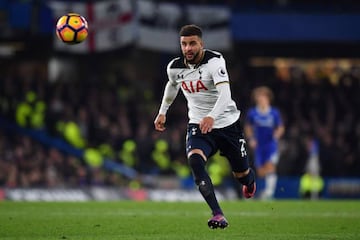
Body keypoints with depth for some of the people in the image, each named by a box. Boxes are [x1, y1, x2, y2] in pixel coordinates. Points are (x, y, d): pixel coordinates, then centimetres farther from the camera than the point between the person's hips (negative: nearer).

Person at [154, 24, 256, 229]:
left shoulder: (215, 61, -22)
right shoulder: (175, 67, -5)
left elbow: (225, 93, -36)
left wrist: (212, 116, -52)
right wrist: (163, 112, 29)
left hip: (227, 123, -2)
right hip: (198, 126, 2)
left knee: (241, 174, 13)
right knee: (195, 161, -29)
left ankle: (250, 180, 56)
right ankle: (218, 216, -35)